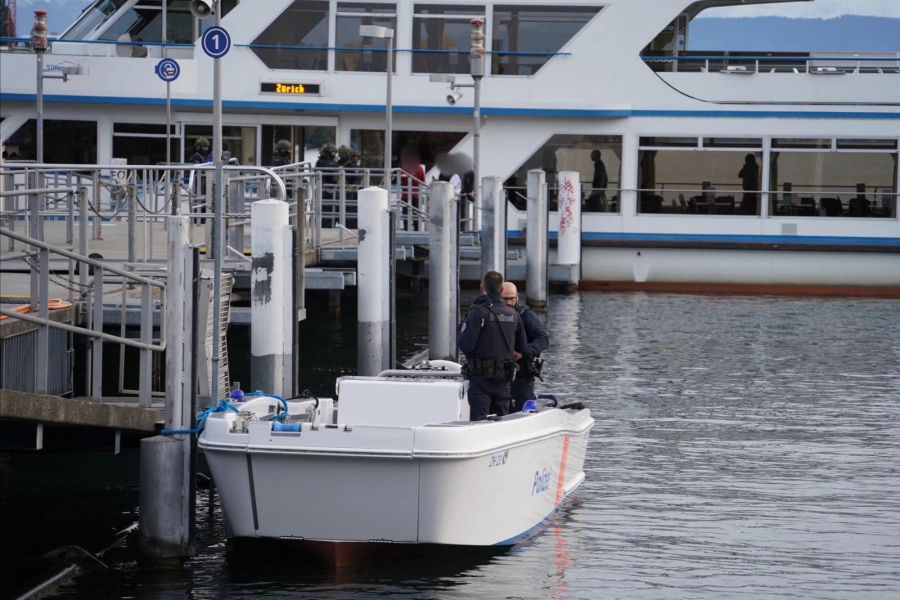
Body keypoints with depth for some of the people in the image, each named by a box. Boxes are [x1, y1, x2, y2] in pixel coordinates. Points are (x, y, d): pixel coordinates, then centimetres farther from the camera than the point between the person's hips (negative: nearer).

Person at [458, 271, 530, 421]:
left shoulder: (478, 312, -12)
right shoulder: (513, 314, 8)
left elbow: (465, 344, -17)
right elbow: (523, 349, 11)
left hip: (481, 376, -5)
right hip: (504, 379, 5)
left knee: (479, 421, -5)